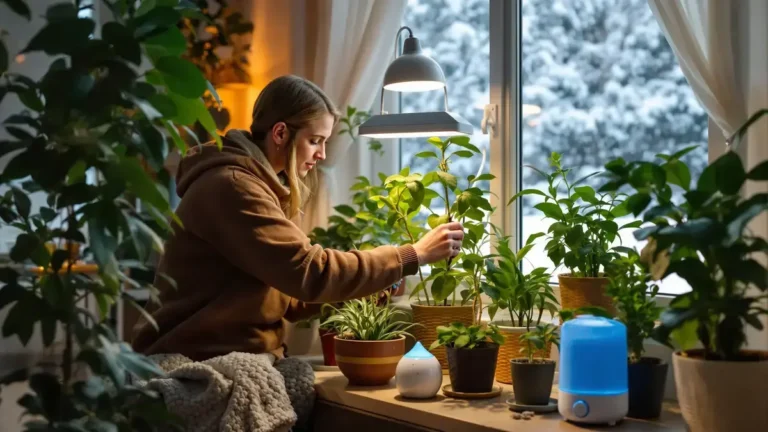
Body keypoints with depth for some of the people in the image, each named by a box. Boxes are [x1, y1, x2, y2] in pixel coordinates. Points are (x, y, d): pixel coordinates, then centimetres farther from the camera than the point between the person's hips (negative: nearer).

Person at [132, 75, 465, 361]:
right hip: (201, 366, -9)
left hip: (243, 362, 9)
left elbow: (288, 297, 7)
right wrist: (413, 256, -19)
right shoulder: (232, 187, -15)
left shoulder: (263, 185, 16)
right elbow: (308, 273, -24)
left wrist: (373, 285, -3)